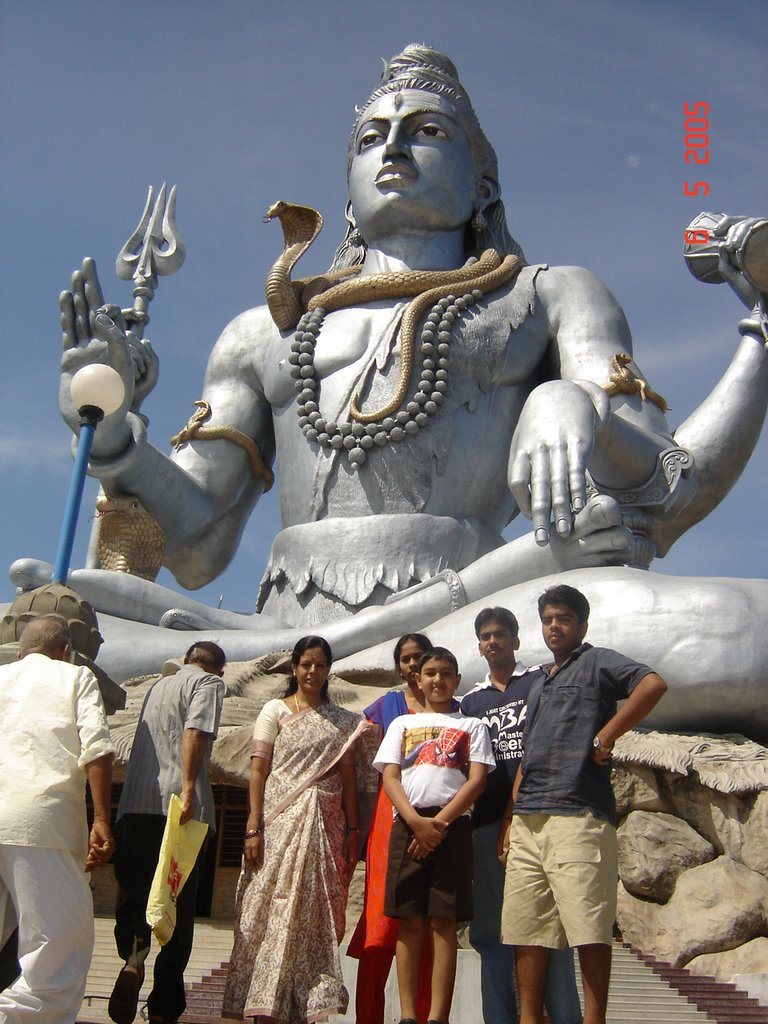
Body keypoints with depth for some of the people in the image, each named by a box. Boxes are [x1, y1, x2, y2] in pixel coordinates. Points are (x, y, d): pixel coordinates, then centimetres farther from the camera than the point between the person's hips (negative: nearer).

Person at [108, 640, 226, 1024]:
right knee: (179, 903, 4)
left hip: (134, 805, 5)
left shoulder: (159, 685, 26)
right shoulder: (209, 682, 5)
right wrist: (189, 790, -20)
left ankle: (133, 956, -22)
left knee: (132, 892, 8)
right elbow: (195, 732, -12)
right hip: (179, 803, -5)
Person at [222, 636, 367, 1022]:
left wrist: (352, 829, 3)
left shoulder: (342, 720, 14)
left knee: (317, 916, 2)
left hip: (325, 827, 3)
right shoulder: (275, 711, 5)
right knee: (274, 912, -5)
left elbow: (348, 777, 11)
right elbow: (258, 772, -1)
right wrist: (253, 828, -10)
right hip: (280, 821, -3)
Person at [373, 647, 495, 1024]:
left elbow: (477, 780, 2)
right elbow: (390, 778, 6)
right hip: (407, 825, 1)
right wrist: (417, 822, -10)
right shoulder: (402, 724, 17)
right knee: (410, 920, 1)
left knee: (444, 921, -3)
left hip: (452, 826, -1)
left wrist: (440, 822, -10)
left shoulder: (471, 726, 13)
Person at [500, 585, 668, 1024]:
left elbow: (653, 684, -16)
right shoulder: (540, 685, 25)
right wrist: (511, 819, 17)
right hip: (528, 821, 8)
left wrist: (604, 738, -14)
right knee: (527, 929, 8)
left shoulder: (595, 662, 3)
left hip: (578, 815, -8)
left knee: (589, 928, -5)